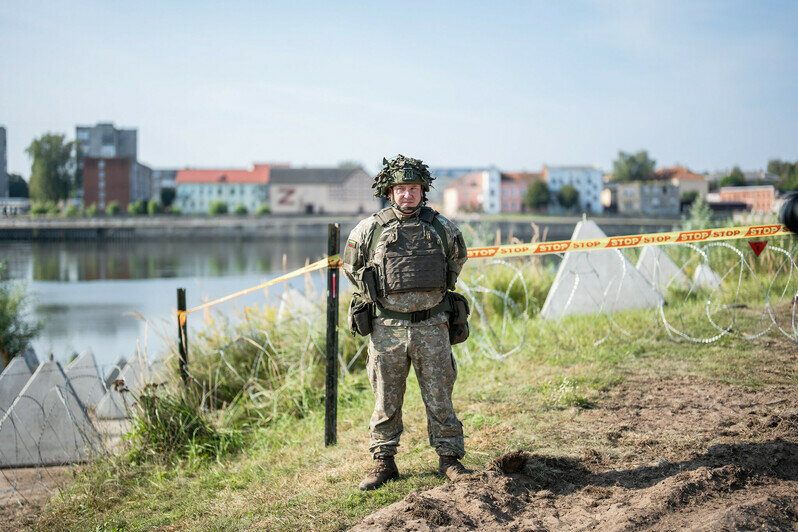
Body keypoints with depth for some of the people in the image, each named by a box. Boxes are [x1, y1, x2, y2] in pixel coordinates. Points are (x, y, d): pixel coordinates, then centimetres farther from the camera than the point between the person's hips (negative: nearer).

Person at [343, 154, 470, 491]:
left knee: (439, 397, 5)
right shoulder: (369, 230, -2)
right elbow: (351, 266, 15)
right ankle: (383, 463, 17)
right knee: (386, 400, 6)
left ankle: (449, 459, 15)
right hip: (387, 328, 0)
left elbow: (457, 259, 22)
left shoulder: (441, 228, 2)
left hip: (432, 327, 1)